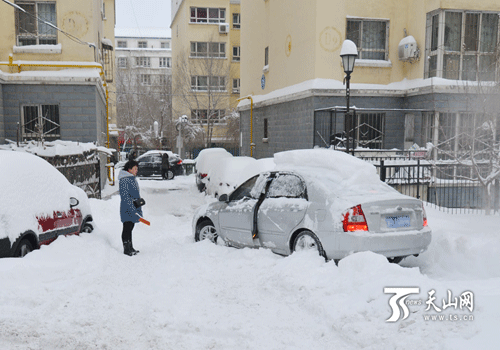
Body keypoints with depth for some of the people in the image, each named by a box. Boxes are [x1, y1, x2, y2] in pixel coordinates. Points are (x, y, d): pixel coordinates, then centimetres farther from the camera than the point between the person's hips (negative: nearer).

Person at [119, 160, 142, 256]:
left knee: (130, 228, 15)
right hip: (127, 208, -10)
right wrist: (131, 208, -24)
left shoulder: (132, 178, 16)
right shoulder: (124, 180, -15)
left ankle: (130, 248, 23)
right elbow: (125, 195, -21)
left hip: (134, 207, 10)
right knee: (127, 228, -3)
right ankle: (126, 249, 3)